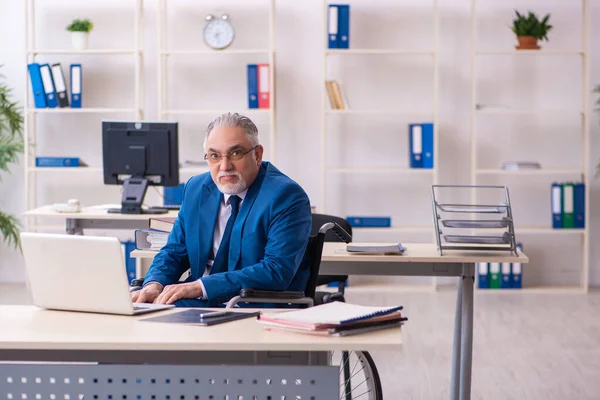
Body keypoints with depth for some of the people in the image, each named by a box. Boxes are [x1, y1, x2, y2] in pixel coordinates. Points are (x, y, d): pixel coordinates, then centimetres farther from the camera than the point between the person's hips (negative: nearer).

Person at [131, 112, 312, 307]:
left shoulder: (287, 197, -10)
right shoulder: (196, 188, 11)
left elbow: (277, 271, -20)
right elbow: (173, 252, 16)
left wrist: (201, 287, -25)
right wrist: (154, 284, -9)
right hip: (200, 305, 6)